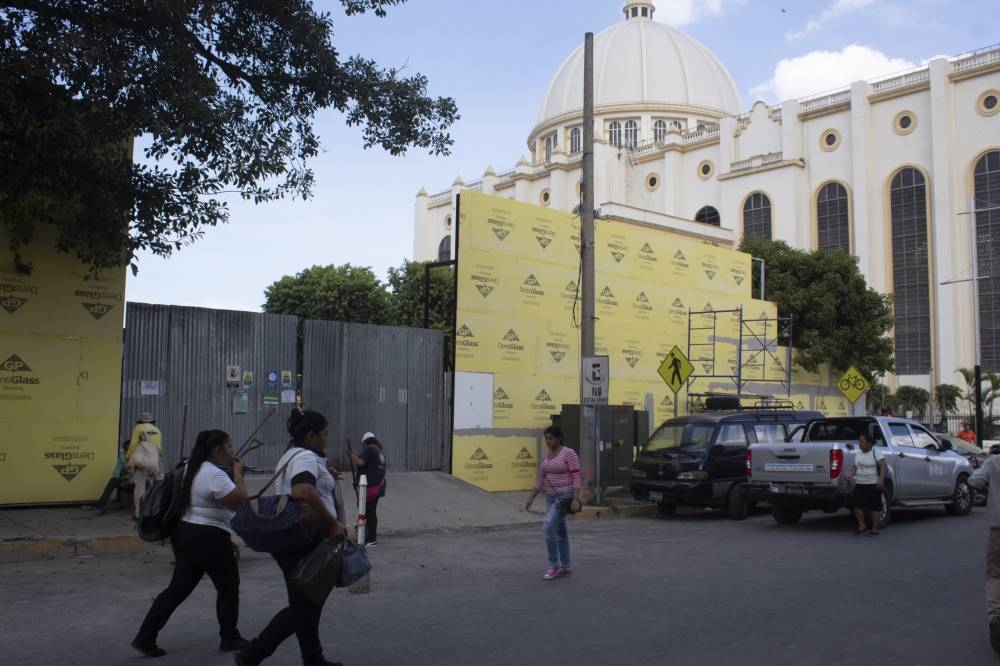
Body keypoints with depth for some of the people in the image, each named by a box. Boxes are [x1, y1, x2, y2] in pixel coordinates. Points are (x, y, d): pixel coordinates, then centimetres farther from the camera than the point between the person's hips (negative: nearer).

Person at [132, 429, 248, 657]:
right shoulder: (215, 474, -19)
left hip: (184, 533, 9)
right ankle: (229, 639, 17)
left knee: (178, 588, 12)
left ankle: (145, 637, 9)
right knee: (228, 587, 7)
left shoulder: (194, 469, 13)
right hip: (208, 539, -9)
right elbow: (239, 500, -21)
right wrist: (238, 473, -10)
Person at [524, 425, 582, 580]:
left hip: (565, 496, -8)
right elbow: (540, 480, 13)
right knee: (560, 532, 12)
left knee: (548, 527, -19)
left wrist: (576, 499, -25)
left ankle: (553, 564, -8)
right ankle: (566, 567, 22)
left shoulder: (569, 453, -12)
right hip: (551, 497, 8)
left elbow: (576, 478, -16)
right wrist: (530, 498, 8)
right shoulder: (546, 455, 10)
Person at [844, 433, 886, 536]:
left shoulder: (876, 452, -6)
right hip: (859, 484, 6)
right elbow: (855, 467, 17)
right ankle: (862, 526, 9)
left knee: (874, 506, 0)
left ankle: (874, 528, 9)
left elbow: (883, 467, -12)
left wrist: (881, 480, -24)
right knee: (858, 505, -3)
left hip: (874, 484, -6)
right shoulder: (858, 454, 13)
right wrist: (850, 475, -2)